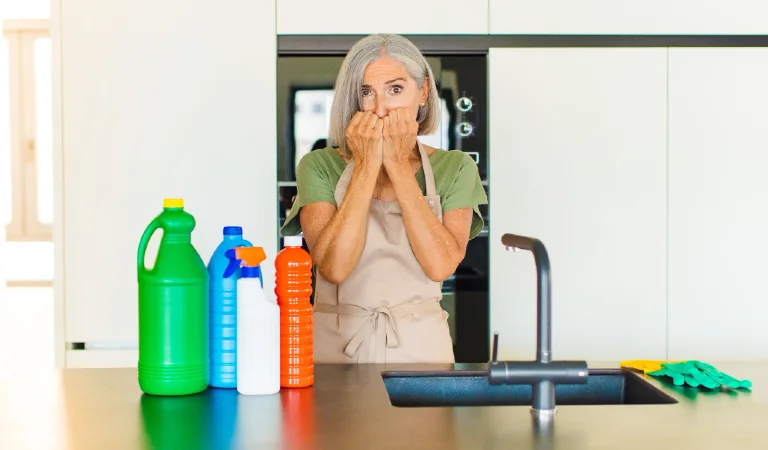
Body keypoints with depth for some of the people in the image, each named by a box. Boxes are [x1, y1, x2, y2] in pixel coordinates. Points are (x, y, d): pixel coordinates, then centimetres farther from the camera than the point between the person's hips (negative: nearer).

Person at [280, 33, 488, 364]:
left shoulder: (454, 168, 5)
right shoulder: (320, 166, 1)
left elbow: (441, 265, -10)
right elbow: (333, 268, -12)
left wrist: (398, 165, -8)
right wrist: (367, 166, -10)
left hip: (419, 348, 1)